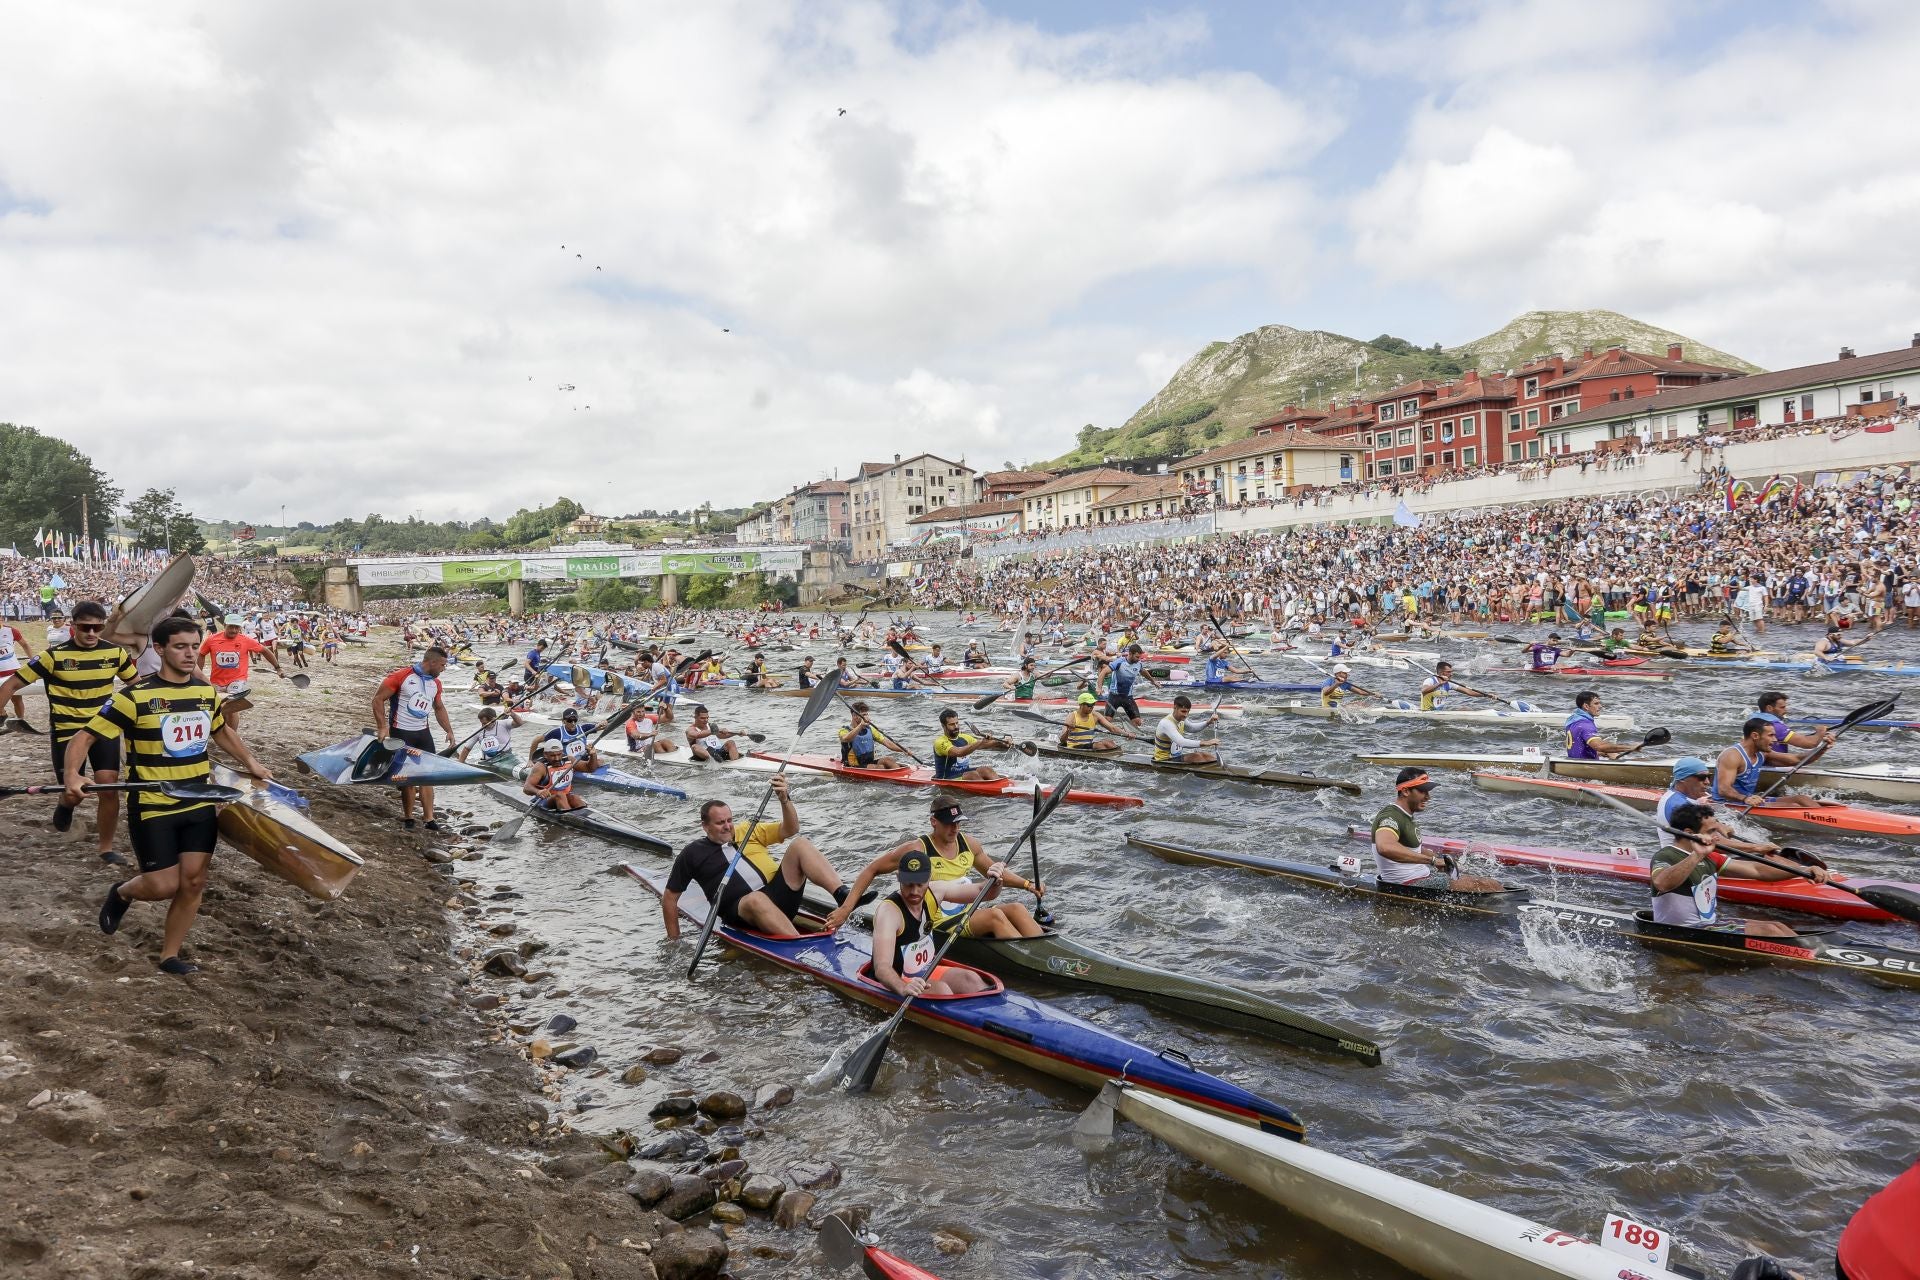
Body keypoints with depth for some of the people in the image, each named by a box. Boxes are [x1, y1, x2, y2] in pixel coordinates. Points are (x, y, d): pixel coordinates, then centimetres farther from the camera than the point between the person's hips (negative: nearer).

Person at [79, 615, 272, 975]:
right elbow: (83, 737, -13)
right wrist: (73, 776, -31)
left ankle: (170, 956, 20)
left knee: (193, 881, 2)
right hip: (152, 809, -5)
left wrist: (251, 763, 14)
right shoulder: (135, 696, -15)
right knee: (164, 887, -3)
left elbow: (222, 731, 23)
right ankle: (122, 893, 33)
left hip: (199, 806, 5)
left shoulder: (207, 692, 3)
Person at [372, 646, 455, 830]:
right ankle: (408, 817, 14)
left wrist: (449, 731, 15)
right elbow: (378, 699, -11)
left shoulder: (435, 683, 8)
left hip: (423, 732, 6)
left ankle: (429, 818, 4)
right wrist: (382, 728, -16)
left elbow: (439, 708, 23)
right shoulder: (402, 676, -13)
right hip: (401, 733, -6)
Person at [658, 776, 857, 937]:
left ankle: (845, 897, -36)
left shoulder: (746, 832, 22)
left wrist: (784, 799, -4)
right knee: (756, 899, -41)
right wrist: (674, 941, 10)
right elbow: (670, 897, 15)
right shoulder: (693, 853, 12)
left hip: (779, 895, 4)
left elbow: (790, 830, 13)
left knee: (799, 844, -18)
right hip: (741, 910, -4)